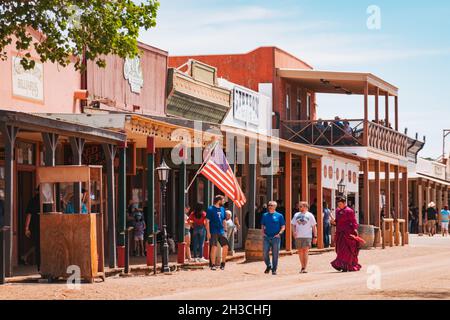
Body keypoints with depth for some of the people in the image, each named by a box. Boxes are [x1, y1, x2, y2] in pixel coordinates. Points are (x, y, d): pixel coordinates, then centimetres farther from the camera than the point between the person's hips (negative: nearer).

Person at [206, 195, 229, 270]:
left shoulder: (222, 209, 13)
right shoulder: (210, 209, -6)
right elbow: (207, 221, -8)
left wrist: (225, 230, 13)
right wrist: (208, 232, -14)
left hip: (221, 232, 6)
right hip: (213, 232, -6)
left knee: (226, 246, 0)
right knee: (214, 247, -8)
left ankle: (223, 263, 13)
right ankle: (213, 265, 0)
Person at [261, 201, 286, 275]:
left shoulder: (279, 216, 3)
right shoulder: (265, 215, 12)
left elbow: (283, 227, 5)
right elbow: (262, 225, 20)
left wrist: (279, 234, -9)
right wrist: (263, 232, 3)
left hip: (276, 238, -2)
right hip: (266, 237, 2)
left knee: (275, 254, -1)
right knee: (265, 253, -4)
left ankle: (274, 269, 8)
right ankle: (268, 266, 20)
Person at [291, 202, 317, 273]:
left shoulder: (310, 215, 5)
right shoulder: (296, 215, 14)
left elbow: (314, 226, 6)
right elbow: (293, 224, 16)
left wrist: (315, 237, 1)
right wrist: (294, 231, -4)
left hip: (307, 236, -4)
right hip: (298, 236, 4)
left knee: (305, 251, -13)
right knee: (300, 251, 7)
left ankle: (305, 268, -15)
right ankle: (302, 267, 18)